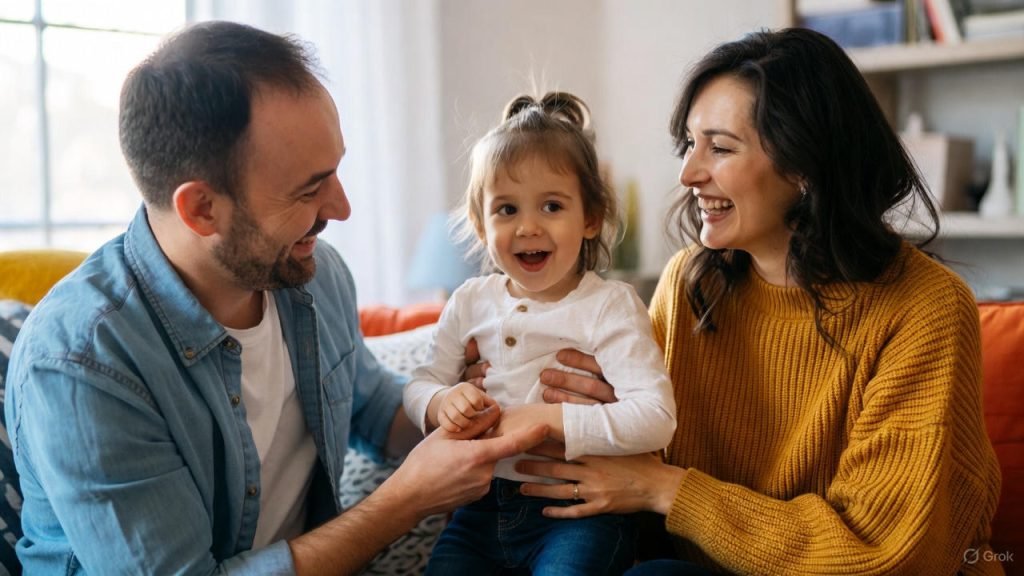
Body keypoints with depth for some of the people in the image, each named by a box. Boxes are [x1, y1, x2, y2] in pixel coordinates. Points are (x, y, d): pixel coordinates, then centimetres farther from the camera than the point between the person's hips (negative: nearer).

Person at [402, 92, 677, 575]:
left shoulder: (610, 307, -11)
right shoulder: (470, 303, 4)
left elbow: (656, 418, -22)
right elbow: (420, 385, 10)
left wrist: (547, 419, -27)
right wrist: (441, 402, -14)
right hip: (484, 505, 5)